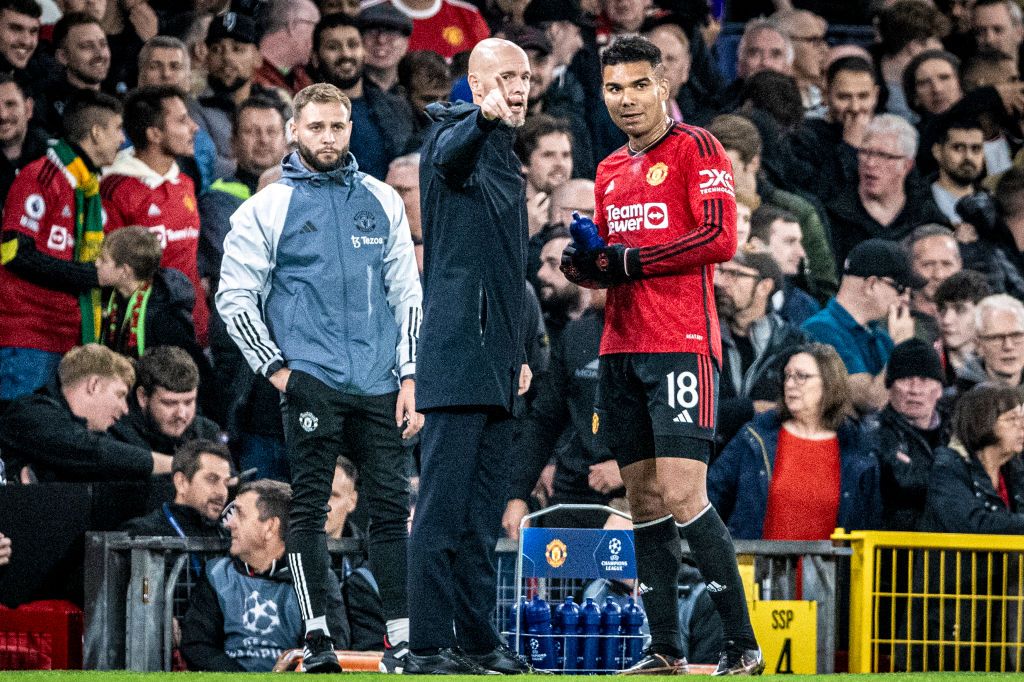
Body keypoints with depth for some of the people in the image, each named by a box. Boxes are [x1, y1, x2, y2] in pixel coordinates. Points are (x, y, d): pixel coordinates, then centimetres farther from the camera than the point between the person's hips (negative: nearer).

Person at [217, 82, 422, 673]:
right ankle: (317, 636, 0)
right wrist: (275, 368, -3)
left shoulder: (383, 201, 13)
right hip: (311, 379, -3)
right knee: (310, 506, -3)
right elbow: (234, 296, 5)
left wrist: (410, 378, 6)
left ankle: (403, 636, 4)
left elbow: (407, 292, 13)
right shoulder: (268, 208, 4)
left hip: (378, 382, 3)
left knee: (393, 506, 1)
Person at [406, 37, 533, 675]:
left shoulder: (507, 158, 23)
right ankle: (428, 647, -12)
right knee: (443, 508, -10)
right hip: (457, 353, -9)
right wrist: (484, 118, -52)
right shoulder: (457, 133, -4)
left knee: (484, 515, 12)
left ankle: (476, 640, 17)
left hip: (497, 362, 9)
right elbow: (449, 156, -31)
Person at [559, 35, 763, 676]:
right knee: (645, 499, 6)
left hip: (682, 345, -8)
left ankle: (743, 646, -8)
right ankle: (666, 651, 9)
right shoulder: (610, 171, 20)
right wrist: (583, 262, 3)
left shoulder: (695, 148, -3)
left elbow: (720, 238, -14)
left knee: (683, 497, -14)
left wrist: (629, 260, -12)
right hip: (621, 350, 8)